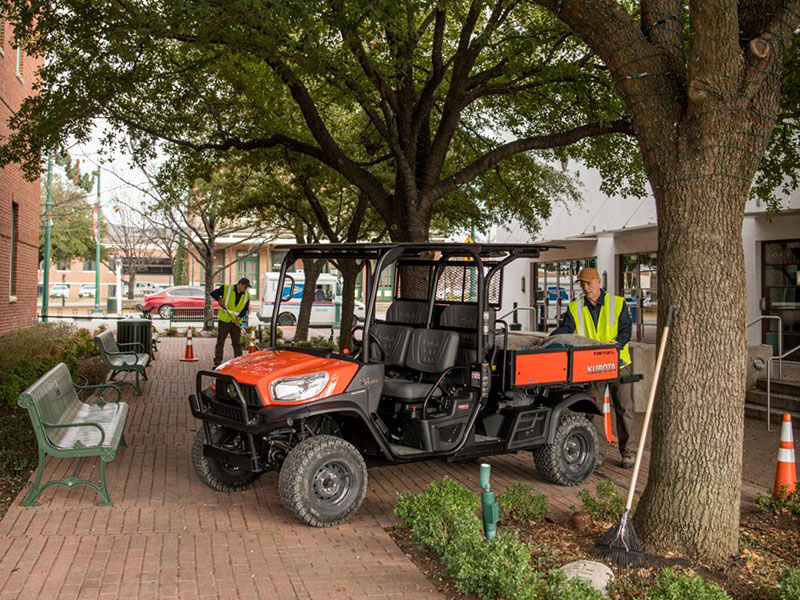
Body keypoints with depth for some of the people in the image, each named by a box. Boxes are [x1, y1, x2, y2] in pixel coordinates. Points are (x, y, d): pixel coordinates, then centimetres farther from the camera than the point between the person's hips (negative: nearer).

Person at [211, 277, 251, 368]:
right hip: (224, 320, -3)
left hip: (236, 322, 3)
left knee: (237, 343, 4)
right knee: (220, 341, -1)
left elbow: (245, 309, 6)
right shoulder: (226, 288, -6)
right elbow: (213, 293, 0)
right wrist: (219, 300, -18)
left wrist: (240, 317, -11)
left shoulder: (247, 296, 4)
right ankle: (217, 362, 1)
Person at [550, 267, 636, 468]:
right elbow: (564, 329, -5)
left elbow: (626, 330, -5)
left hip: (618, 363, -1)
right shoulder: (575, 308, 3)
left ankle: (629, 452, 14)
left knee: (624, 408, 4)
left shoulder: (618, 304, -1)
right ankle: (597, 453, 10)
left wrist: (615, 345, -25)